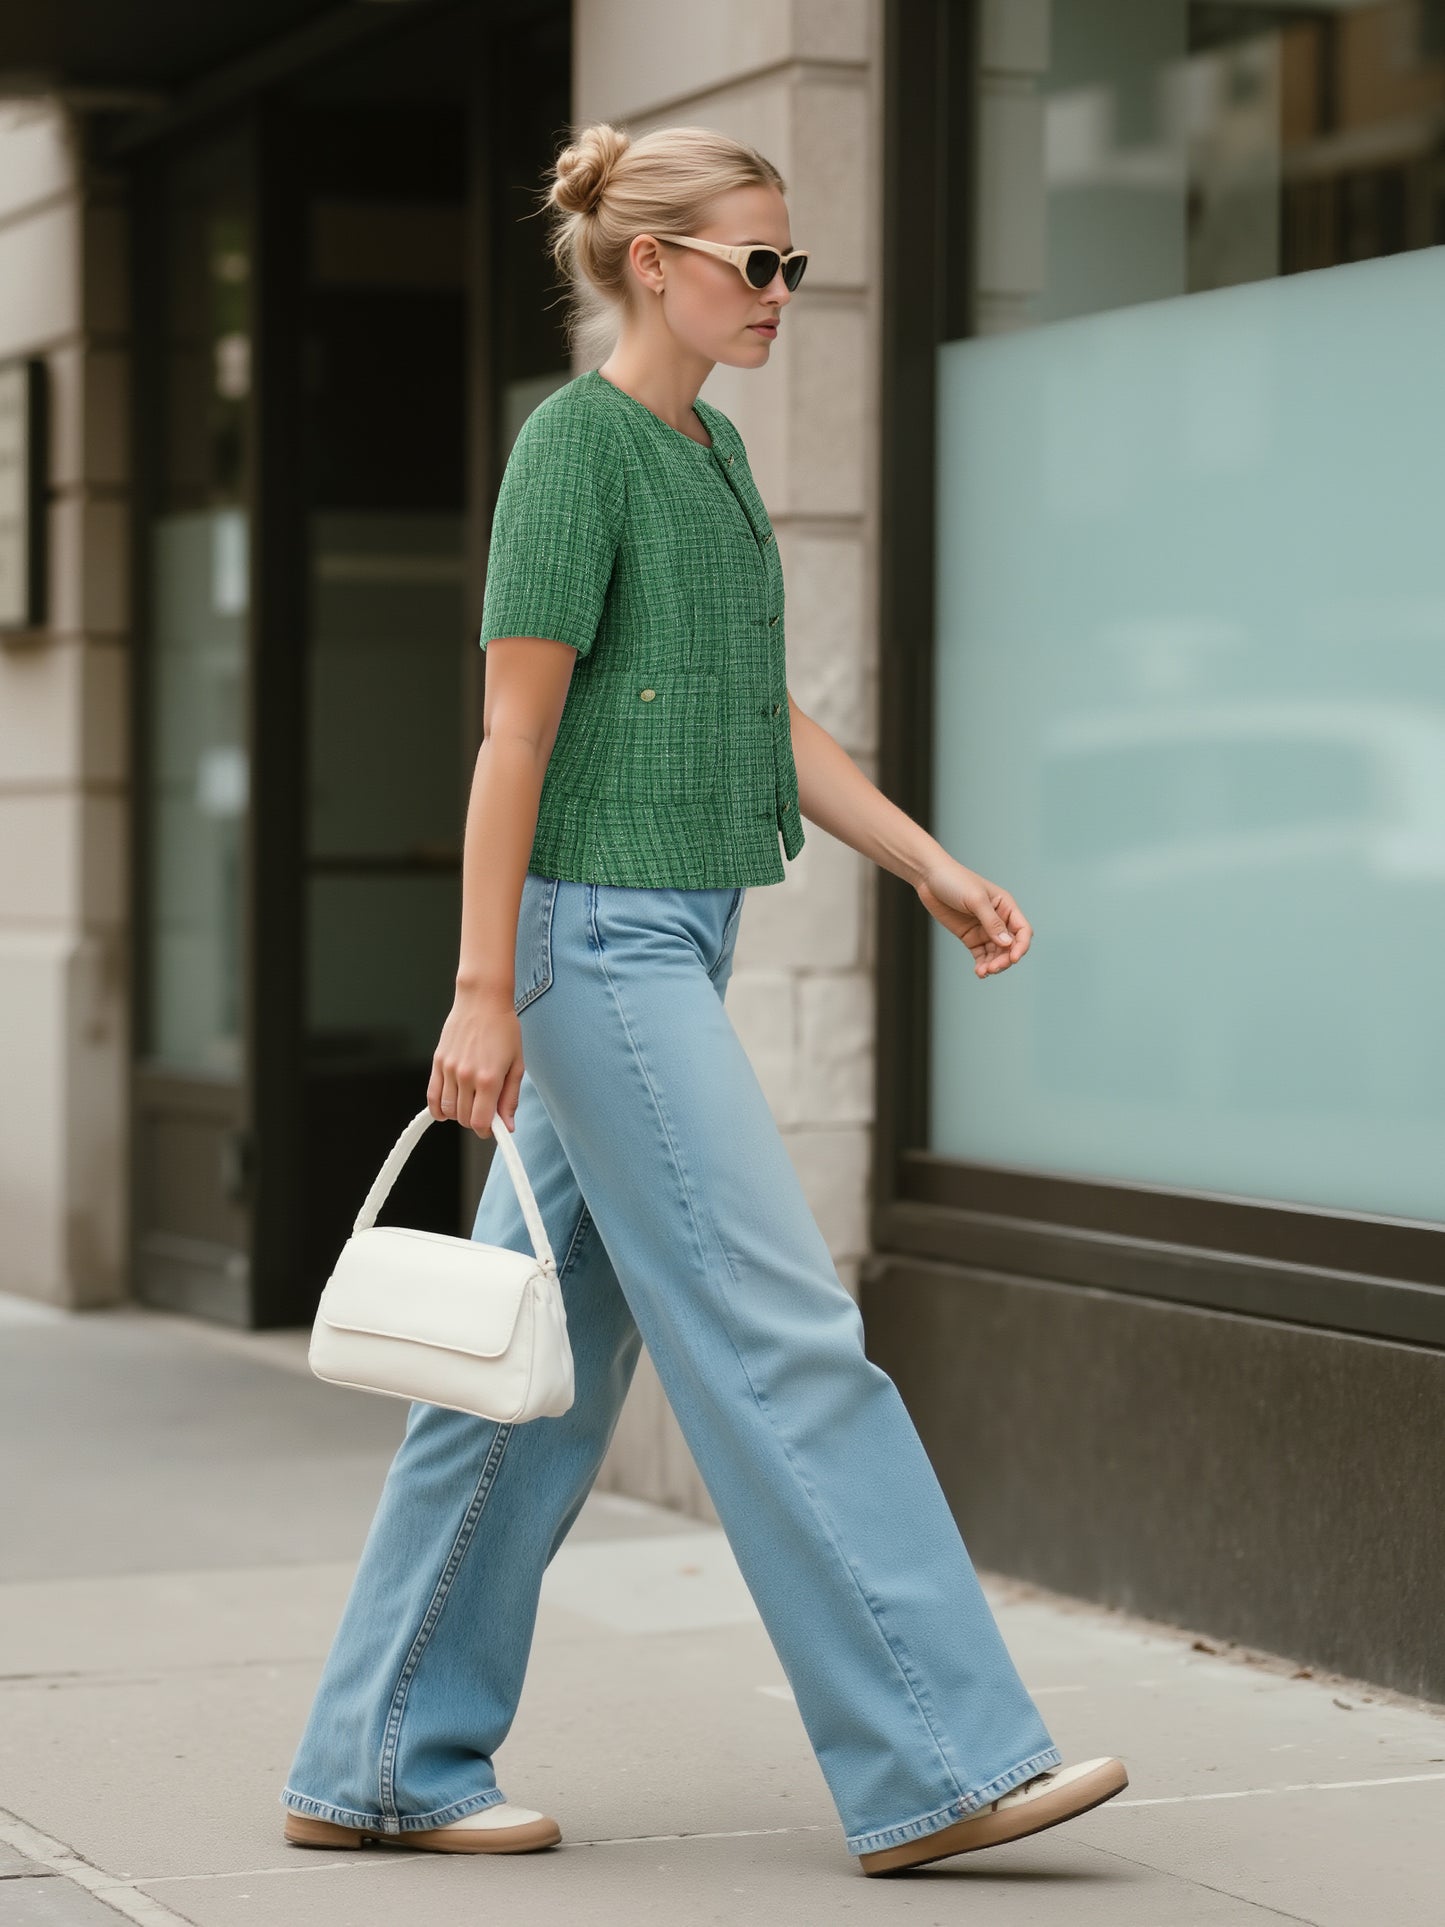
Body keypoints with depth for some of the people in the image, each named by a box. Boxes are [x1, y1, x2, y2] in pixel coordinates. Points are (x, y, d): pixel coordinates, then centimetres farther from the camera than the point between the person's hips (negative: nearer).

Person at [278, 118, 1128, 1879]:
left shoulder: (711, 450, 16)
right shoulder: (574, 442, -10)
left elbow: (769, 719, 20)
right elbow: (515, 733, -14)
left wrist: (931, 865, 14)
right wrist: (482, 994, -17)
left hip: (673, 944, 9)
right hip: (598, 939, -9)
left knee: (546, 1362, 10)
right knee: (781, 1337, -9)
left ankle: (384, 1765, 16)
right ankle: (935, 1761, -5)